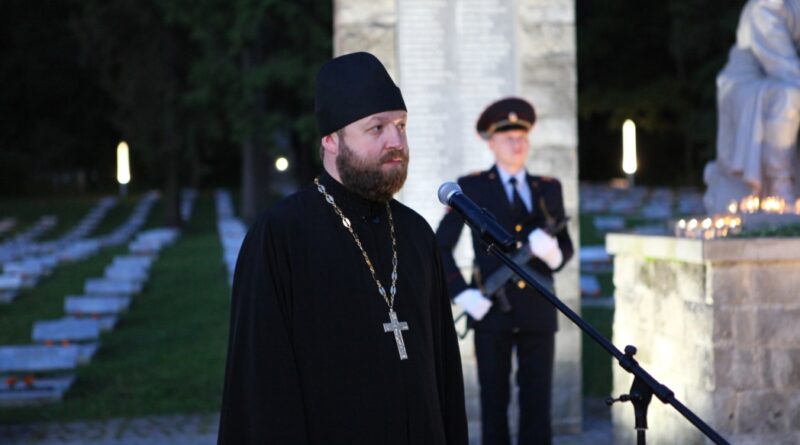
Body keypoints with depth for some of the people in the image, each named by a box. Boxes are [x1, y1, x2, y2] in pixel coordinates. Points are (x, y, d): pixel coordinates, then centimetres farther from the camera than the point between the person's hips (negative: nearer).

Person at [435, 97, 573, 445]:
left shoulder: (548, 189, 12)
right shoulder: (472, 188, 3)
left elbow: (566, 248, 10)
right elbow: (440, 247, 3)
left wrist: (552, 252, -13)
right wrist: (461, 293, -7)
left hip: (538, 312, 2)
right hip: (492, 312, -2)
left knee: (538, 402, 2)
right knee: (494, 402, 4)